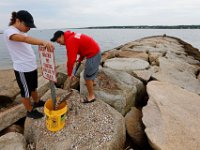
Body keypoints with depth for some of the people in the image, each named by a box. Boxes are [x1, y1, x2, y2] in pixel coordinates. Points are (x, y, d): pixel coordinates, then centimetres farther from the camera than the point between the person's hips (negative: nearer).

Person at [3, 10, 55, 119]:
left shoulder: (22, 32, 9)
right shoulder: (9, 31, -20)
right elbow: (25, 39, -42)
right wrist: (43, 42, -57)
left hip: (32, 67, 9)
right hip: (22, 70, -9)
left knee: (33, 87, 25)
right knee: (26, 92, 9)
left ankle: (37, 102, 46)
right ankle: (30, 111, 28)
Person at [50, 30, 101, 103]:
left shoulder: (70, 41, -20)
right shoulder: (72, 36, 10)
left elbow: (71, 59, -24)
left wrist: (69, 74, -14)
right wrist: (80, 60, 18)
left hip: (93, 54, -10)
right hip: (95, 51, 10)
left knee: (87, 76, -1)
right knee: (90, 72, 30)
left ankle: (91, 96, 13)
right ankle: (91, 83, 57)